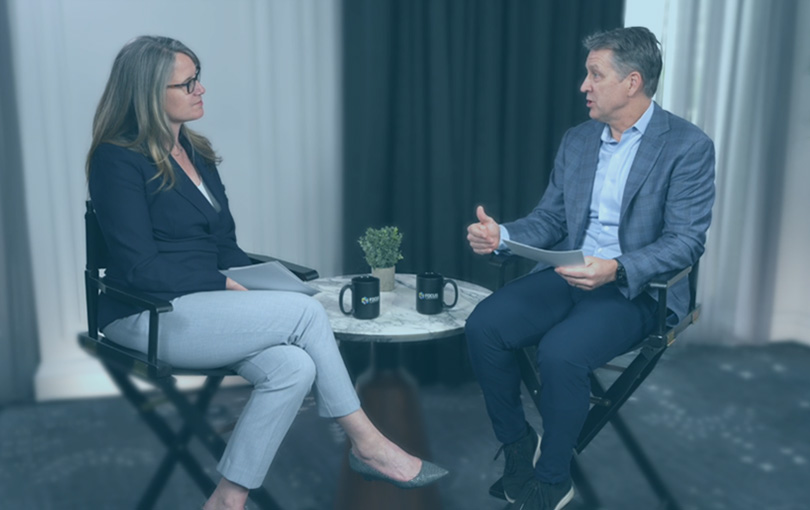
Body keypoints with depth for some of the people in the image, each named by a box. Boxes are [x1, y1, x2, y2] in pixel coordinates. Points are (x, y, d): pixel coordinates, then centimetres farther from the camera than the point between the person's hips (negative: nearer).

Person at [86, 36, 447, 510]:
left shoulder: (196, 150, 13)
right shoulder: (117, 159, -9)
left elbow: (225, 243, 14)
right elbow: (141, 267, -15)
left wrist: (256, 284, -4)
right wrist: (224, 285, -15)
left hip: (206, 306, 7)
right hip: (150, 316, -7)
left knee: (294, 368, -21)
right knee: (306, 311, -20)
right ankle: (367, 444, -6)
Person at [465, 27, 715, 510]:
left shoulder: (688, 146, -7)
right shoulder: (577, 140, 12)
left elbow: (687, 240, -13)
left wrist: (617, 269, -29)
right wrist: (502, 235, -7)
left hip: (637, 287, -5)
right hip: (568, 274, 6)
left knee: (561, 351, -32)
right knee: (484, 324, -18)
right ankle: (518, 442, 4)